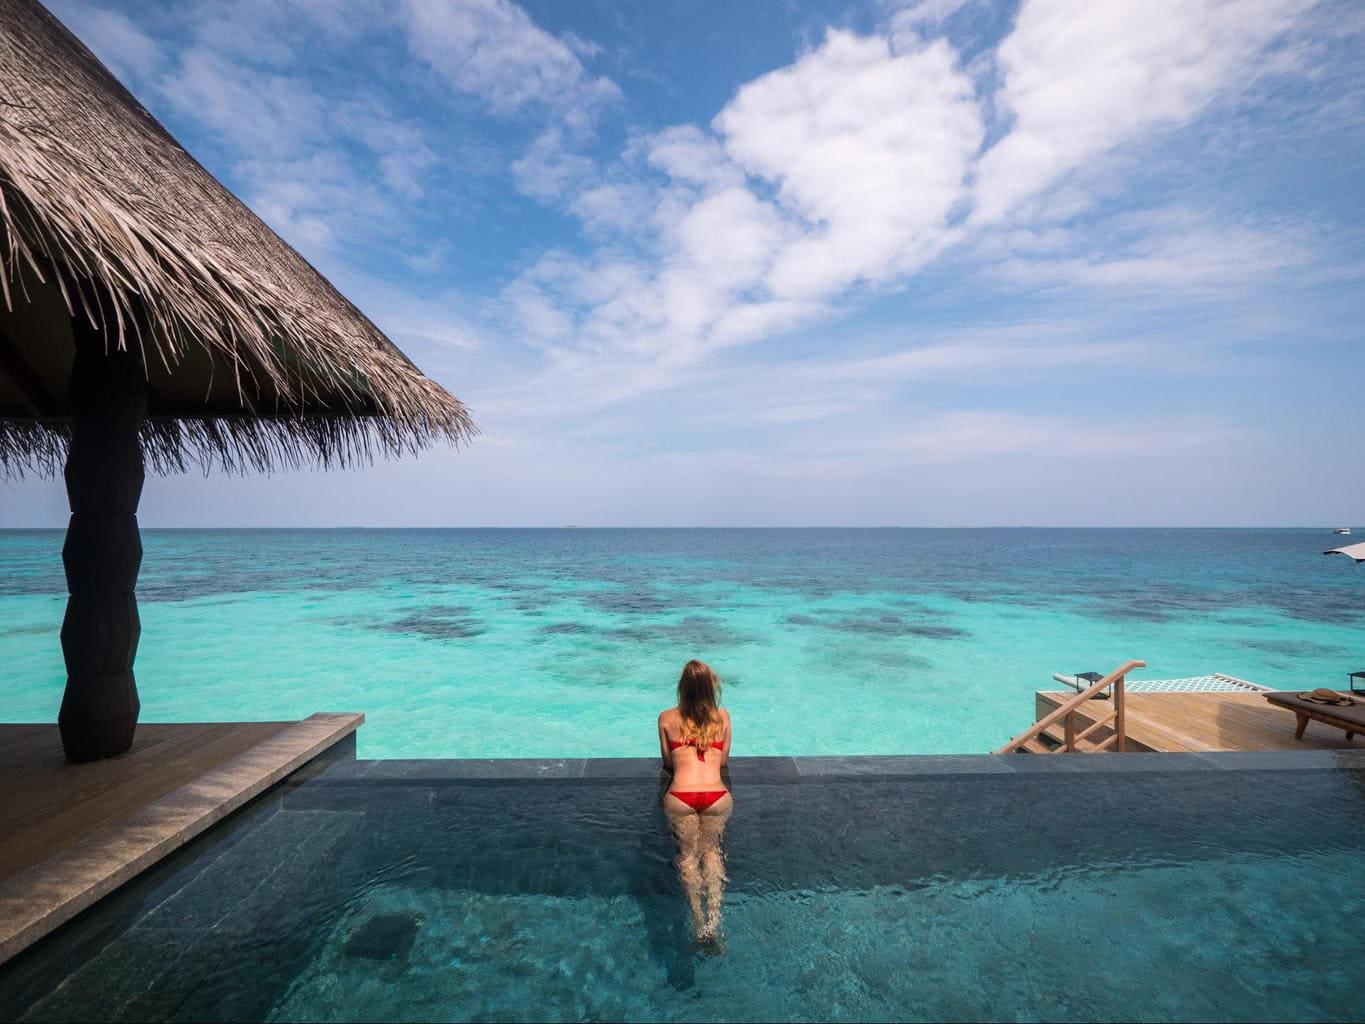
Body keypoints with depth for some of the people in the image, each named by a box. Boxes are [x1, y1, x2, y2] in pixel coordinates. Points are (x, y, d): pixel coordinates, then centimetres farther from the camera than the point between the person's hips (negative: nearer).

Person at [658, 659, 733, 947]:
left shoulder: (667, 718, 8)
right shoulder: (723, 717, 10)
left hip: (680, 797, -1)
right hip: (717, 796, 1)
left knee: (689, 853, 16)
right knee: (712, 850, 21)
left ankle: (698, 922, -1)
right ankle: (714, 917, 2)